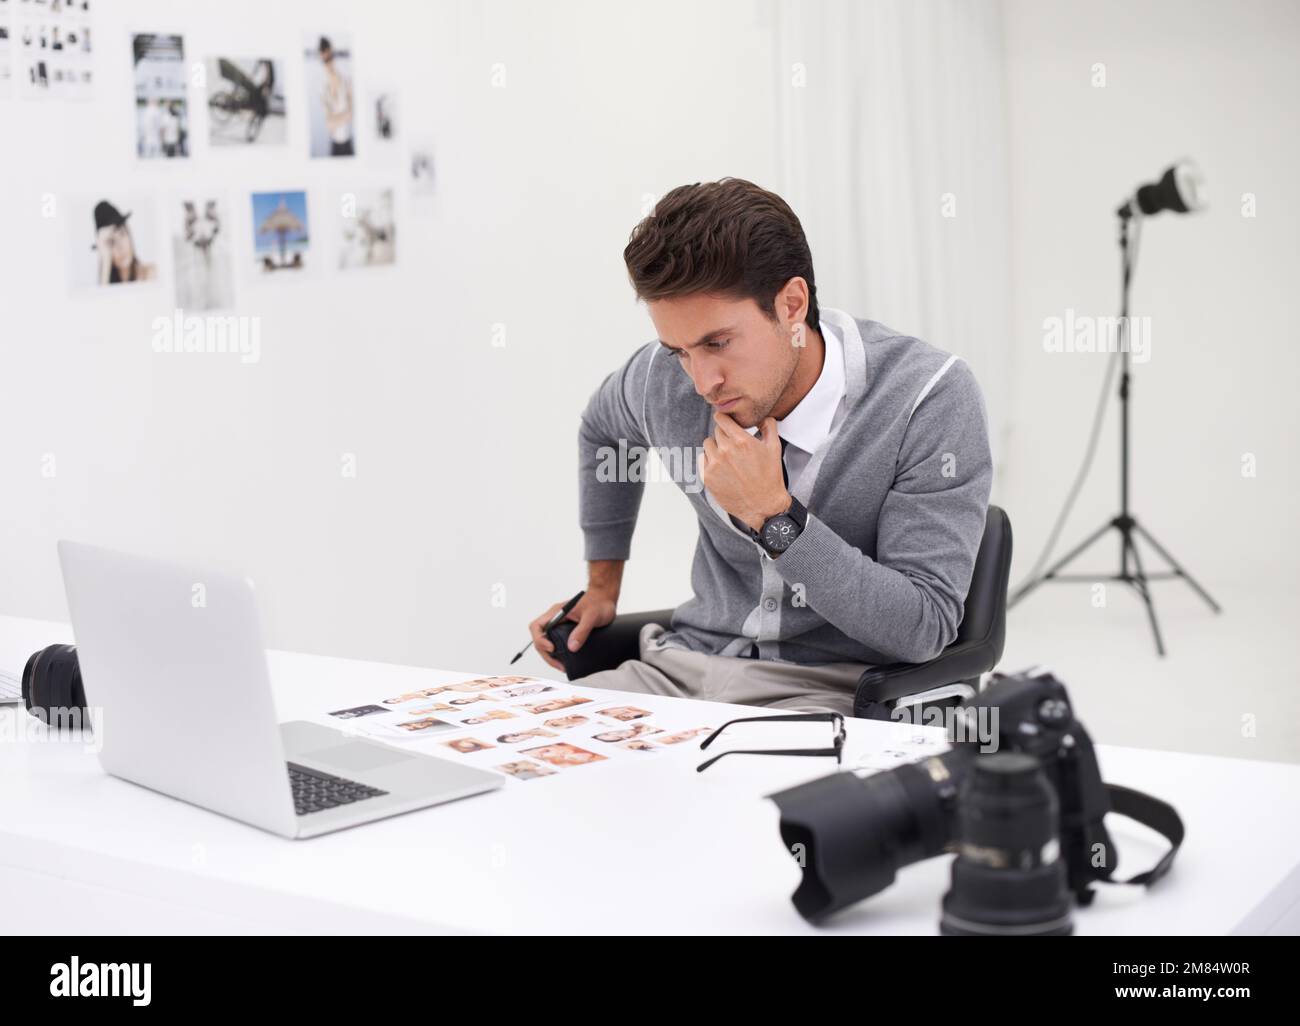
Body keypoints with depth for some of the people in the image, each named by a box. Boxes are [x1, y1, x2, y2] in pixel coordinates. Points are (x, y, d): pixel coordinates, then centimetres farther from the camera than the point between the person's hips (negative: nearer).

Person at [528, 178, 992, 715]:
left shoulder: (931, 399, -18)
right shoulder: (665, 377, -3)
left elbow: (924, 628, -19)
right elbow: (602, 427, 25)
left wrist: (773, 517, -23)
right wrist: (602, 586, 26)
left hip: (834, 686, -4)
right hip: (687, 663, 5)